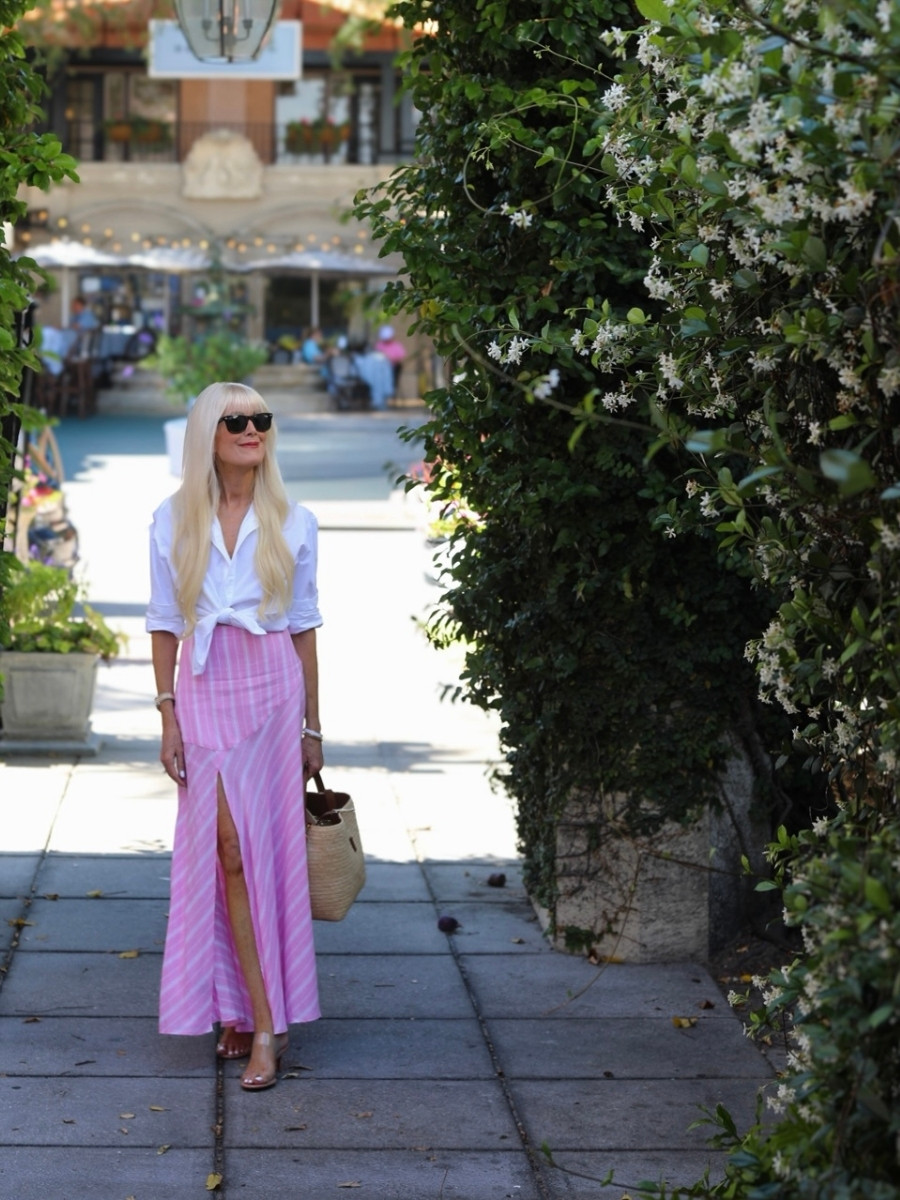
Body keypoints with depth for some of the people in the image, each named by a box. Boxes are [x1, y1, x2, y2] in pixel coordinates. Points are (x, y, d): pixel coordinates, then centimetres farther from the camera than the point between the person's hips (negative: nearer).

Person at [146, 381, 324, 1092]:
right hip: (204, 690, 1)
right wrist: (168, 718, 1)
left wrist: (312, 726, 8)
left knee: (256, 847, -5)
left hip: (271, 690, -1)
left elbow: (304, 626, 7)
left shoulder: (293, 523, 4)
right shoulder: (173, 522, 4)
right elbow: (165, 626, 6)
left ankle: (252, 1012, 0)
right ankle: (261, 1017, 3)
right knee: (224, 849, -3)